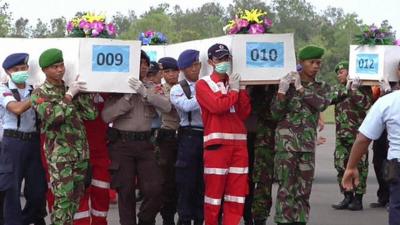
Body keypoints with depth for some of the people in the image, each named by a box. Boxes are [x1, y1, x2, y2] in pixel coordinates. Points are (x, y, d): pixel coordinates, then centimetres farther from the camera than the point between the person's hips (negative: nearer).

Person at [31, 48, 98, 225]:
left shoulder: (71, 90, 14)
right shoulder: (40, 94, -2)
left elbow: (91, 114, 5)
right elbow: (53, 116, -19)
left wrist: (81, 92, -2)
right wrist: (69, 95, -14)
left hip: (81, 150, 6)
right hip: (59, 153, -6)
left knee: (76, 196, 9)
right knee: (63, 198, -10)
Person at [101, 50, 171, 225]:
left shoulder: (151, 89, 10)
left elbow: (166, 107, -7)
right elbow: (106, 116, -9)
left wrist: (144, 93, -20)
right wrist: (127, 97, -16)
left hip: (144, 143, 3)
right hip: (122, 144, -2)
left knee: (154, 189, -6)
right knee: (125, 191, 0)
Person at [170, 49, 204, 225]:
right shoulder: (178, 89, 4)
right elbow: (187, 106, -17)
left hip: (207, 136, 3)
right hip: (189, 137, -2)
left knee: (203, 182, 7)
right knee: (187, 182, 1)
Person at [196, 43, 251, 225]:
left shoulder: (235, 83, 18)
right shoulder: (203, 84, 2)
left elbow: (244, 114, 9)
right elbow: (217, 106, -16)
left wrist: (242, 89, 0)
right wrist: (234, 90, -2)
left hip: (239, 143, 5)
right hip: (217, 144, -5)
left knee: (237, 193, 5)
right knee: (214, 191, -3)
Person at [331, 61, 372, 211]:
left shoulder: (363, 87, -2)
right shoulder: (338, 88, 16)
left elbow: (366, 104, -17)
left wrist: (354, 90, -18)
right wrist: (346, 89, -7)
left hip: (357, 134, -6)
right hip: (341, 134, 6)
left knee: (358, 166, -1)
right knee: (341, 166, 7)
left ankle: (358, 199, 4)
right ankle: (348, 197, 16)